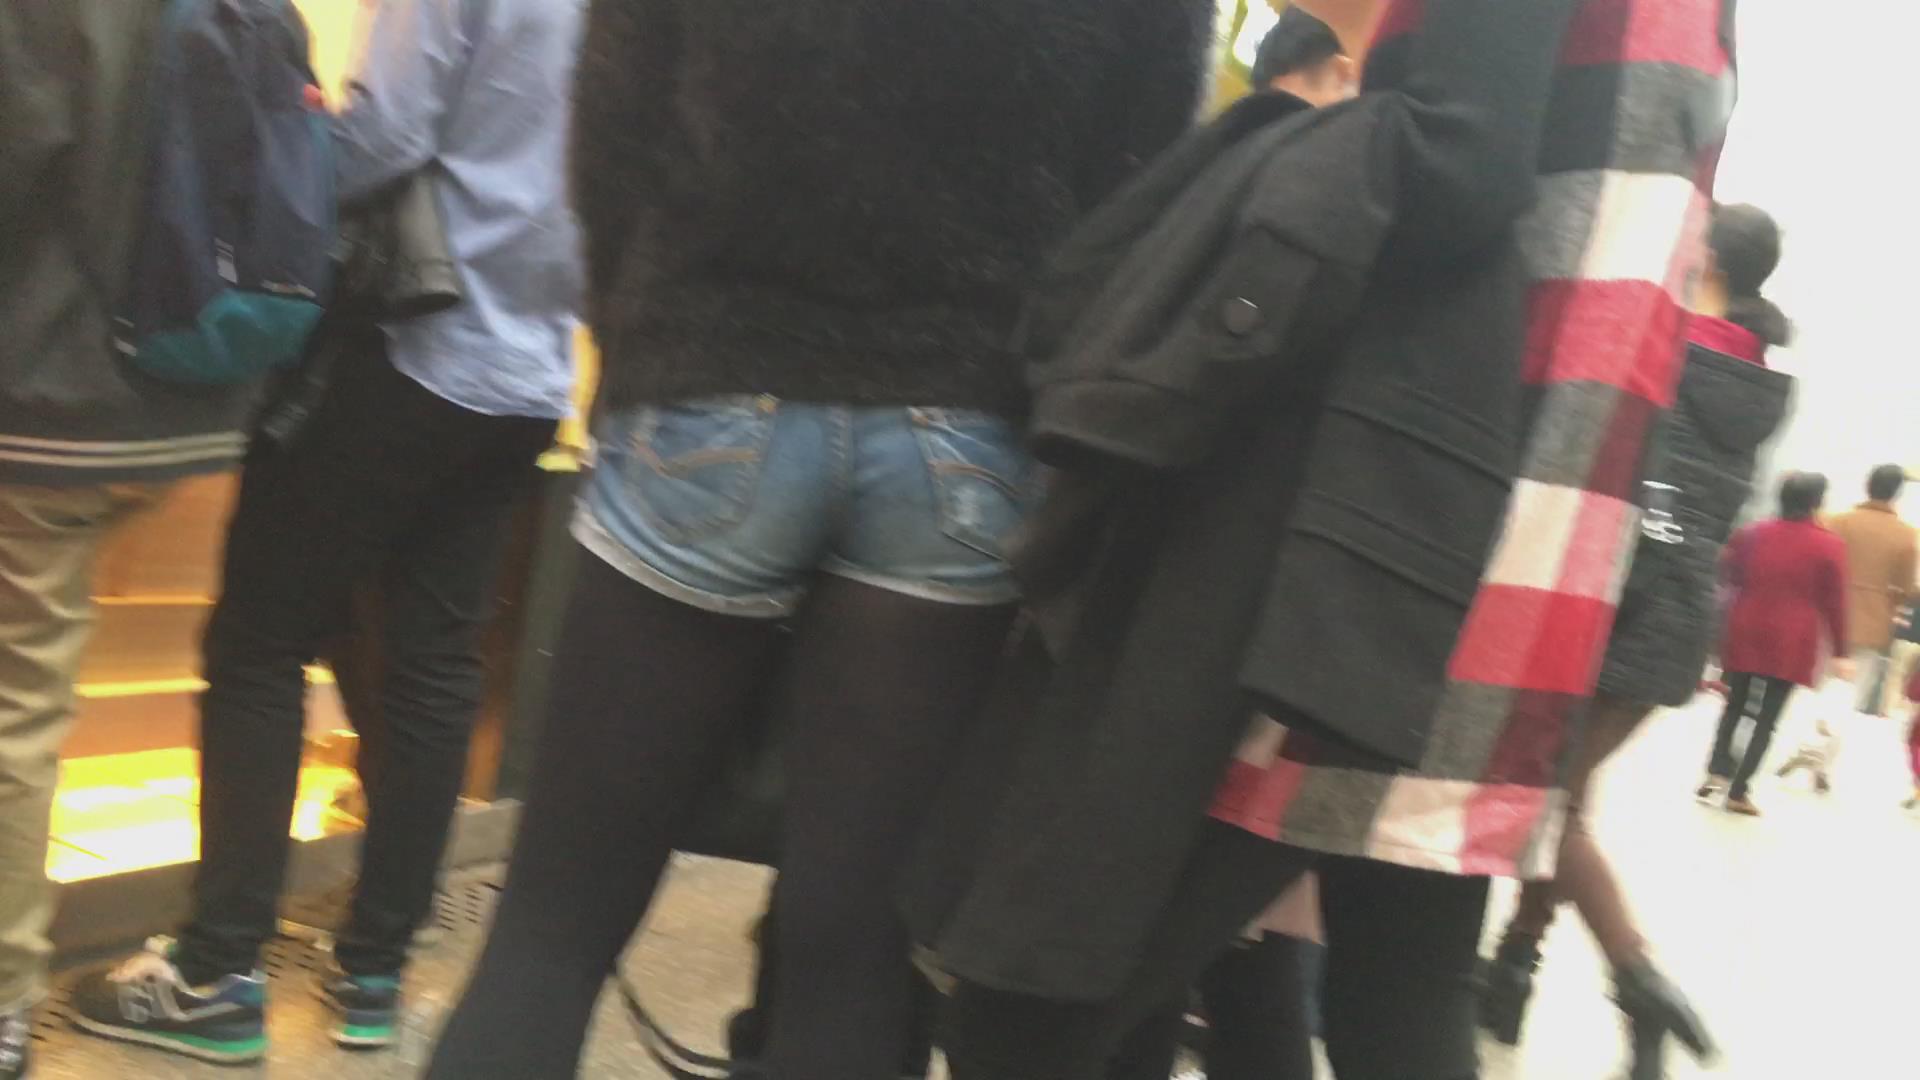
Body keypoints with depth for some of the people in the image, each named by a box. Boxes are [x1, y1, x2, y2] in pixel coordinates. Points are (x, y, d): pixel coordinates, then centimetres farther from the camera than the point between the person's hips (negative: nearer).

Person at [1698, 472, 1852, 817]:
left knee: (1735, 706, 17)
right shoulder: (1829, 546, -4)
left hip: (1745, 635, 3)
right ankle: (1738, 791, 2)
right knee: (1767, 718, 4)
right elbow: (1834, 603, -3)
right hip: (1790, 643, -3)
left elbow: (1732, 580, 9)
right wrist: (1839, 652, 2)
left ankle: (1717, 772, 4)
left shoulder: (1752, 534, 4)